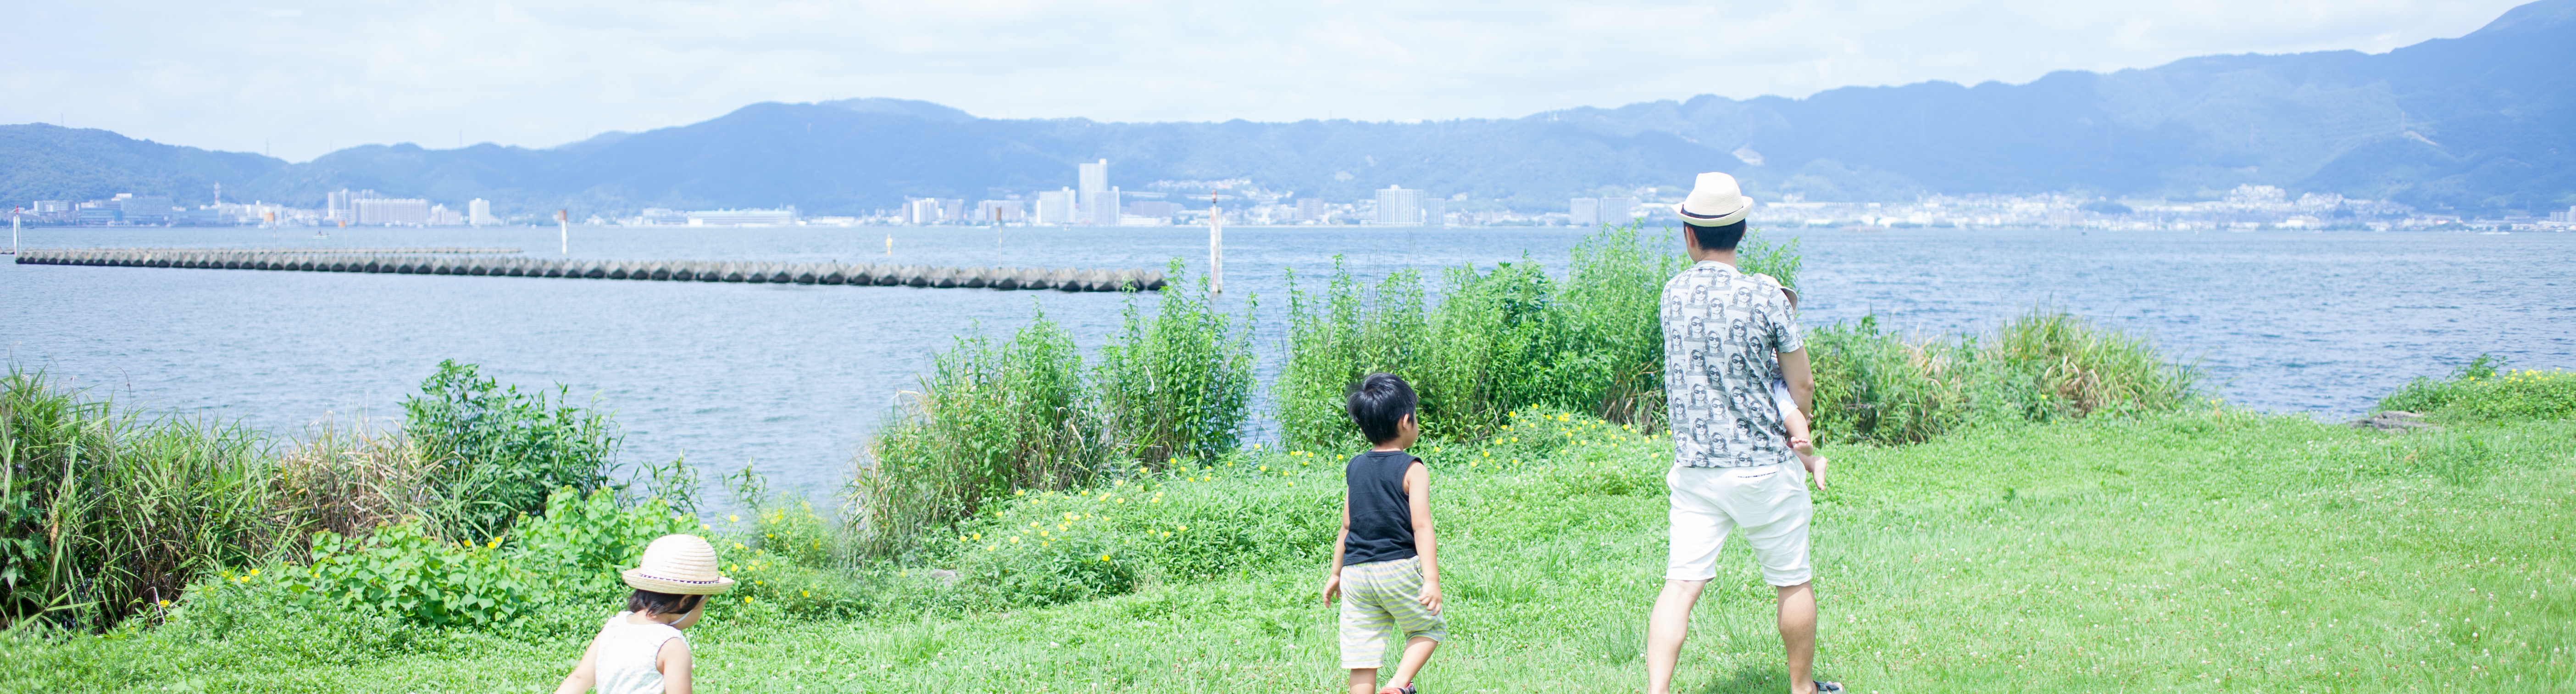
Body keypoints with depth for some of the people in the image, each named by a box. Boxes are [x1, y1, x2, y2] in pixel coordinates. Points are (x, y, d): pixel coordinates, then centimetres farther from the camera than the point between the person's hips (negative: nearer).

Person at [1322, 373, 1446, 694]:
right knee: (1430, 627, 17)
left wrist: (1336, 573, 26)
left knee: (1362, 658, 3)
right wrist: (1432, 579, -19)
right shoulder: (1413, 471, -6)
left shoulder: (1355, 468, 11)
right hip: (1400, 570, -4)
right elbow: (1422, 527, -14)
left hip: (1356, 573, 4)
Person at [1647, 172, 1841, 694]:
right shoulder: (1765, 299, -13)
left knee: (1681, 585, 2)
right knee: (1793, 582, 15)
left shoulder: (1673, 295, 0)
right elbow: (1802, 387, -5)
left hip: (1694, 469, 3)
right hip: (1762, 466, -3)